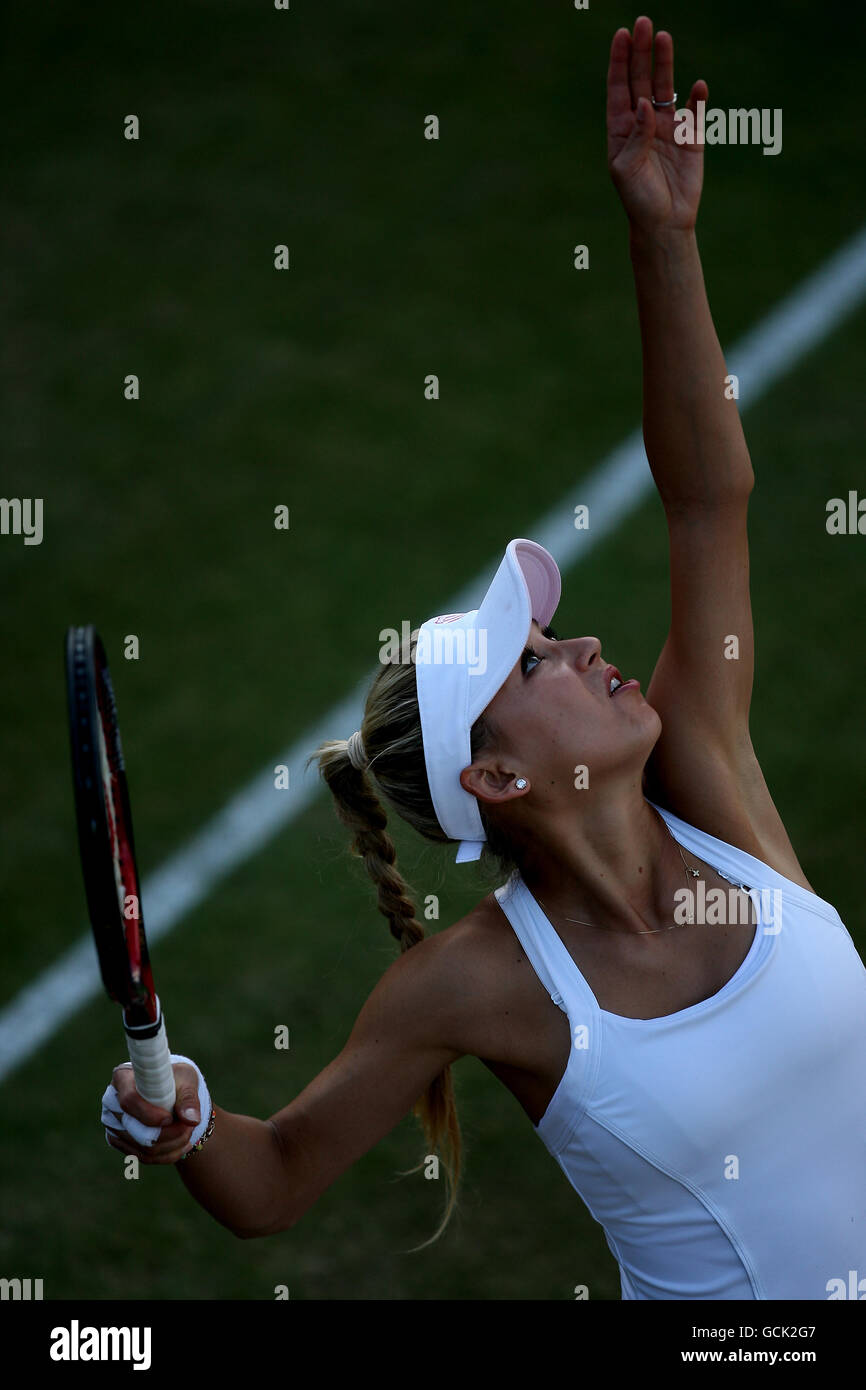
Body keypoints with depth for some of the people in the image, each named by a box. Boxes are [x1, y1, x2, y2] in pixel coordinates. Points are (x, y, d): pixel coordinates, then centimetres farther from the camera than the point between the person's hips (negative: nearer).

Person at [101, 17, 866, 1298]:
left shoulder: (711, 801, -12)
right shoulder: (476, 986, -20)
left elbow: (708, 504, -13)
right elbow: (274, 1184, -12)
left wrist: (665, 236, -19)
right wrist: (176, 1125, -34)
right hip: (719, 1302, -4)